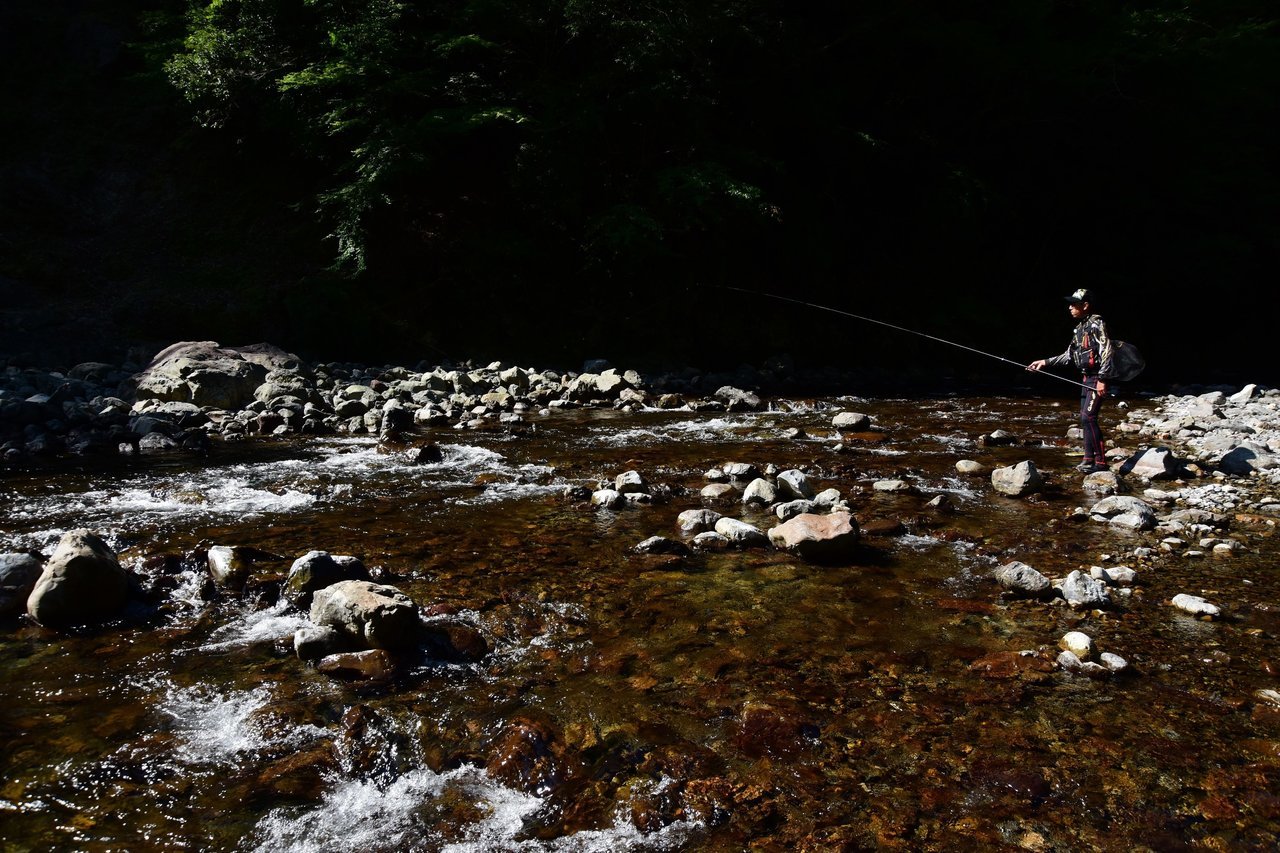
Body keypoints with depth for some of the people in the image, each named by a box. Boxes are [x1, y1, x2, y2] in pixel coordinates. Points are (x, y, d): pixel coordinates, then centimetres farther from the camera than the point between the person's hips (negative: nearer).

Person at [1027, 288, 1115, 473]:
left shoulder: (1096, 324, -13)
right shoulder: (1080, 327, 14)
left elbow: (1107, 352, -19)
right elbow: (1070, 355, 20)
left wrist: (1102, 380, -23)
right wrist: (1045, 362, 14)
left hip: (1098, 378, -9)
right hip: (1087, 378, 9)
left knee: (1088, 417, -15)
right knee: (1085, 418, 10)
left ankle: (1100, 461, -11)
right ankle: (1089, 458, 17)